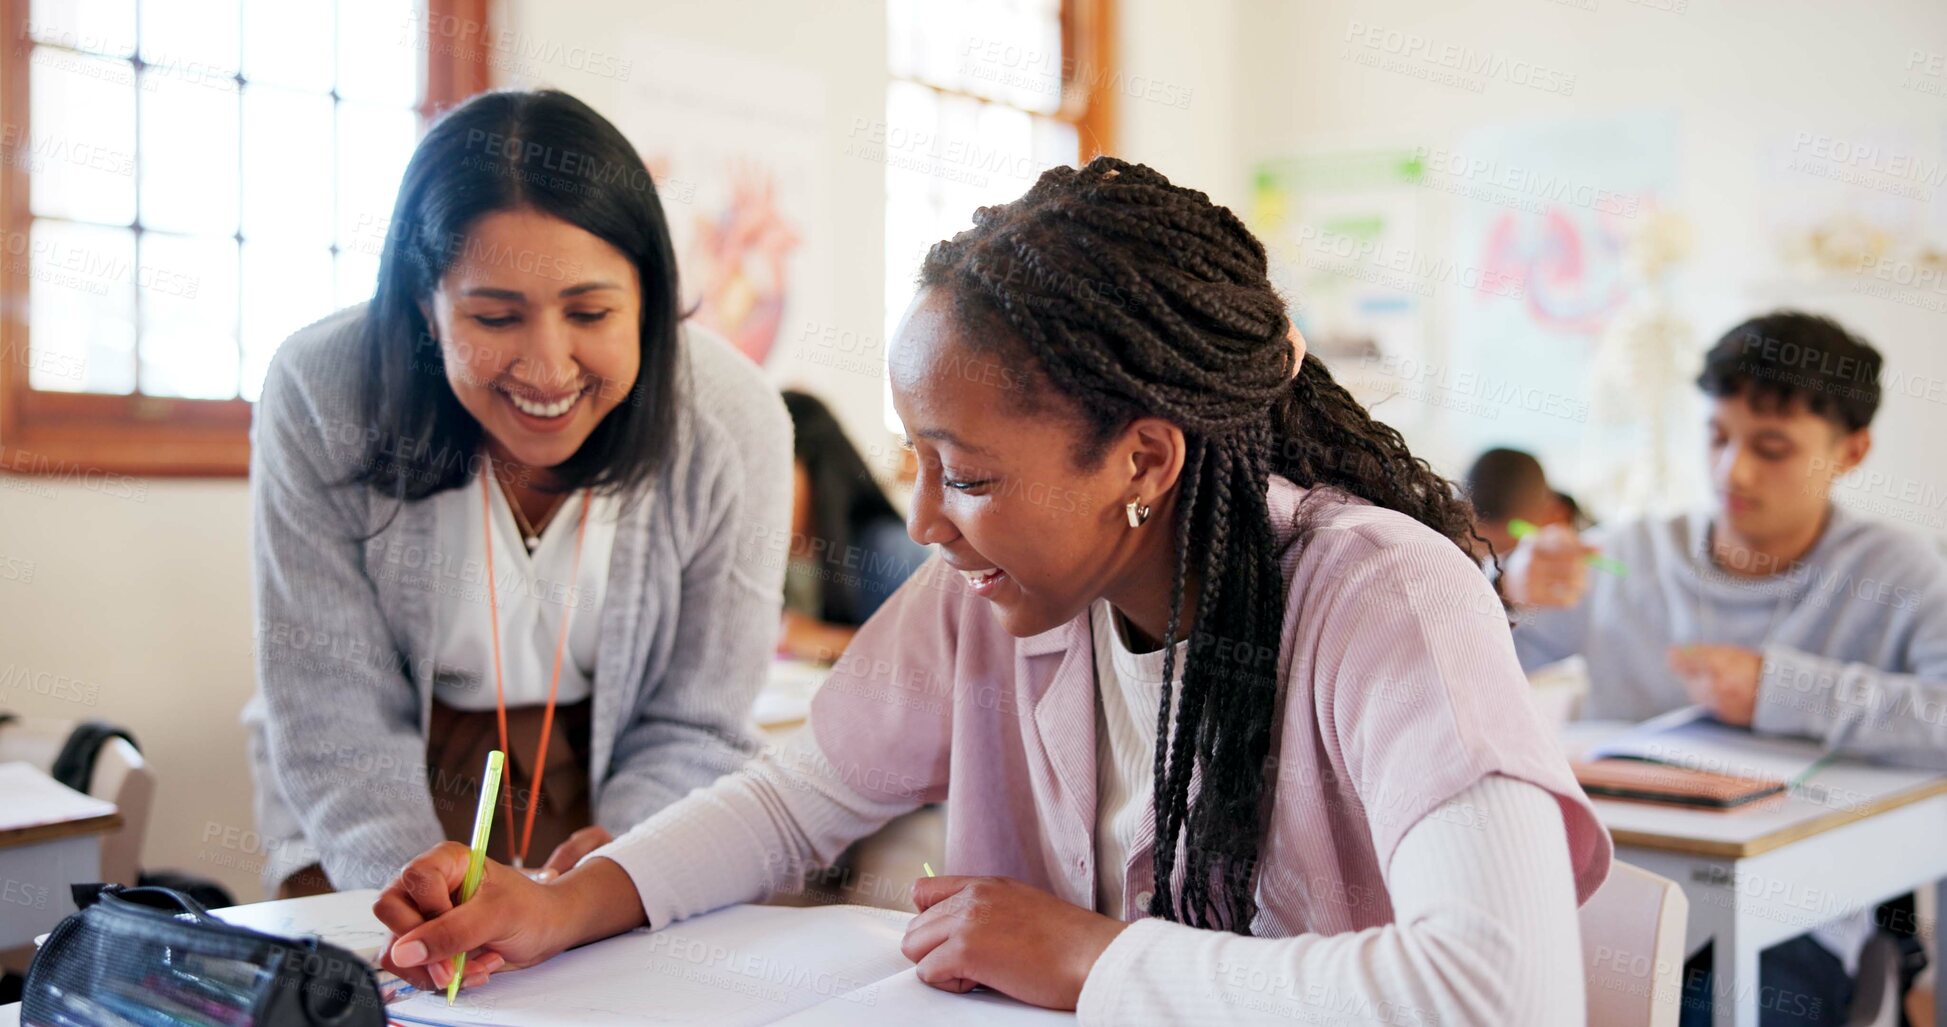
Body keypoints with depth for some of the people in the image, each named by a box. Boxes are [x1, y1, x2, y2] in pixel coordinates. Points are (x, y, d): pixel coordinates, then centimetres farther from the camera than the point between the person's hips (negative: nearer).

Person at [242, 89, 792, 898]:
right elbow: (334, 719, -16)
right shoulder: (318, 399, -20)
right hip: (376, 821, 1)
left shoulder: (732, 427, -18)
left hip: (617, 808, -1)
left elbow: (694, 729, -9)